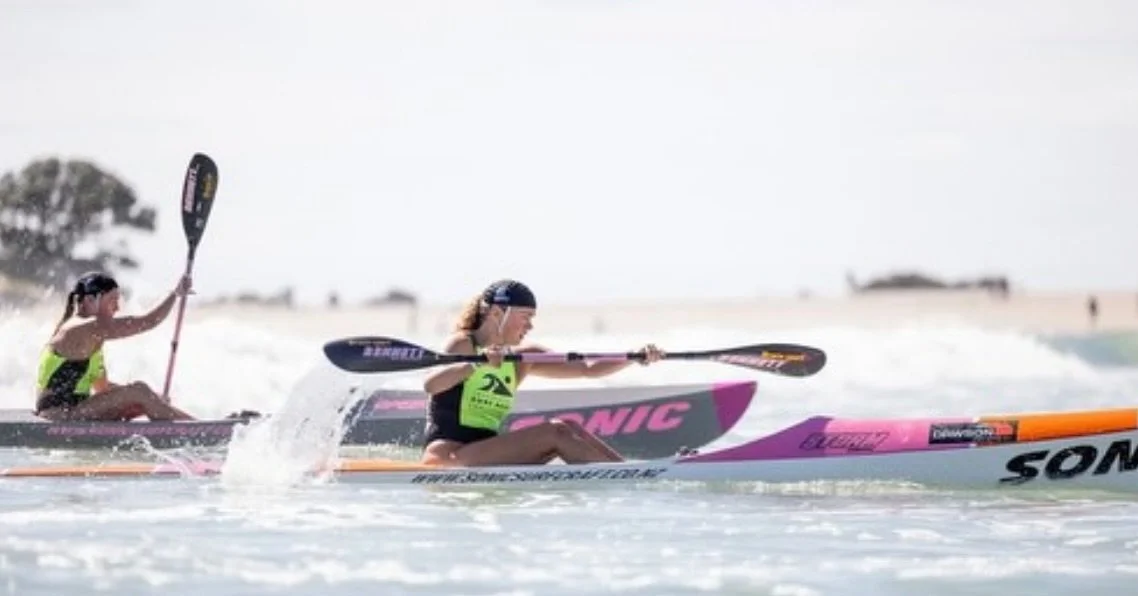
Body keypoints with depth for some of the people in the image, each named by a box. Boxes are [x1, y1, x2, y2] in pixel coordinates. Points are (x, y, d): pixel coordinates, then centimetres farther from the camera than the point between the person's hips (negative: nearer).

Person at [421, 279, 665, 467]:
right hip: (446, 458, -8)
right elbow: (430, 385, -26)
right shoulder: (462, 344, -5)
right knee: (555, 432, -19)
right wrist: (475, 365, -41)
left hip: (484, 461, 8)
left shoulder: (522, 360, 15)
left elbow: (588, 368, 10)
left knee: (569, 427, -9)